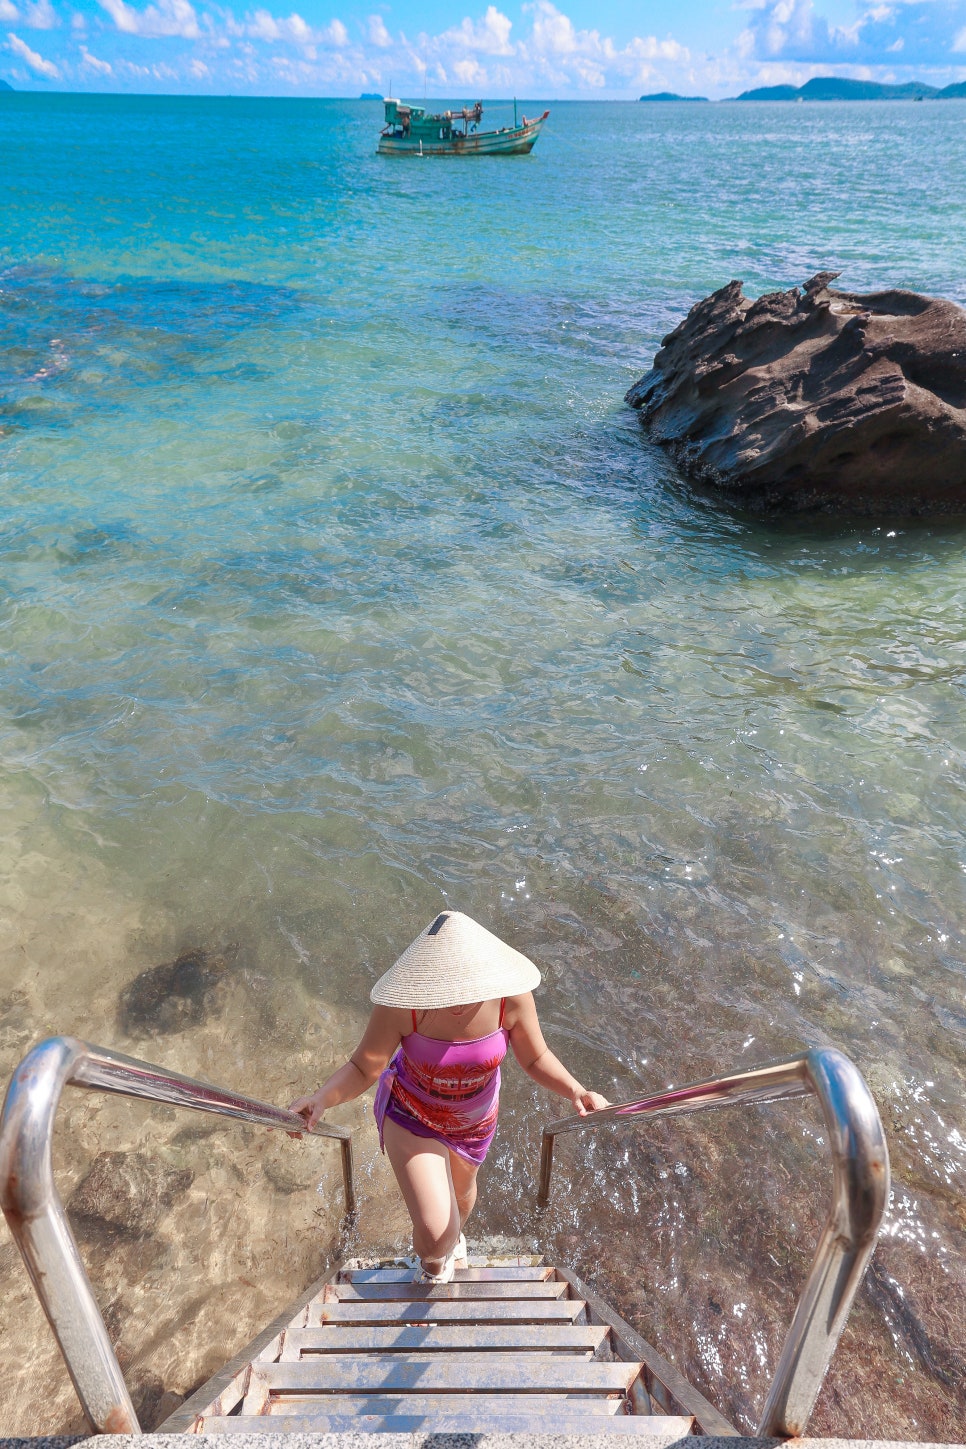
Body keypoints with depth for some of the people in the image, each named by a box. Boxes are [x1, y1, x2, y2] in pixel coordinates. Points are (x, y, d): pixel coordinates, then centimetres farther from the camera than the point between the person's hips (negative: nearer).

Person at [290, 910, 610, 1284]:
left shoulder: (511, 996, -32)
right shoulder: (402, 1006, -36)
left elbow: (535, 1058, -16)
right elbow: (364, 1068, -25)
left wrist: (575, 1091, -31)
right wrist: (320, 1099, -42)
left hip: (474, 1121, 3)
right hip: (412, 1117, -2)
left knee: (461, 1189, 31)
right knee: (435, 1233, -10)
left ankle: (453, 1238, 72)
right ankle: (435, 1260, 33)